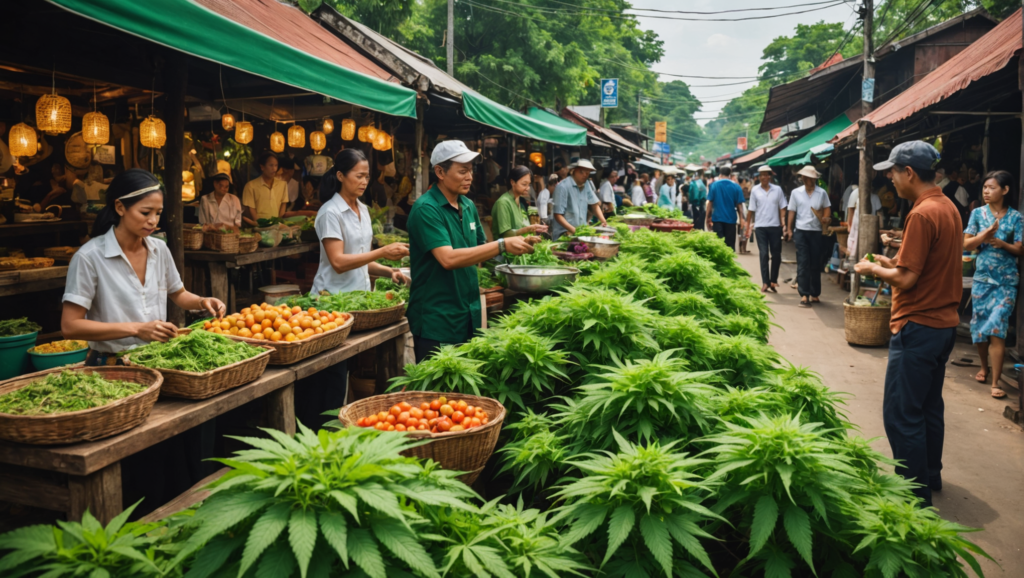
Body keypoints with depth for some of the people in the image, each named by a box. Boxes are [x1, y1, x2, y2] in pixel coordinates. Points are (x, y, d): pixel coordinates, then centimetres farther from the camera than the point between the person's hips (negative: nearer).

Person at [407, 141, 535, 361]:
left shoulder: (469, 206, 10)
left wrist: (516, 241, 2)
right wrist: (502, 245, -26)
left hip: (469, 316, 7)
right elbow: (448, 258, -26)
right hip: (437, 321, -7)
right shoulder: (426, 209, -15)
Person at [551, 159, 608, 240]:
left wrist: (603, 221, 0)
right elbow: (558, 215, -13)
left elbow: (595, 205, 17)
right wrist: (573, 230, -23)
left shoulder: (586, 185, 9)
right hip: (564, 234, -7)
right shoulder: (563, 187, -11)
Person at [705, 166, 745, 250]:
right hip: (731, 219, 0)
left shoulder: (714, 185, -1)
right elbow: (739, 205, -2)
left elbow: (710, 203, -1)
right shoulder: (736, 187, -2)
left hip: (717, 218, 0)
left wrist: (708, 218, 6)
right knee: (730, 244, 7)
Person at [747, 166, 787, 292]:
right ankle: (765, 282, 0)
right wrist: (748, 224, 1)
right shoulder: (755, 191, 3)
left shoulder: (777, 189, 5)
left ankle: (773, 280, 19)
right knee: (764, 254, -2)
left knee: (776, 255, 6)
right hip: (760, 226, -1)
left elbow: (782, 207, 6)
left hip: (775, 226, 1)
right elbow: (751, 210, 5)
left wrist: (783, 219, -8)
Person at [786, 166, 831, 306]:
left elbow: (827, 208, 13)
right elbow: (792, 211, 6)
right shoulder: (796, 192, 4)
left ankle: (815, 294, 17)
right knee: (803, 263, -6)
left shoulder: (822, 193, 4)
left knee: (815, 264, 7)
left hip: (816, 231, 1)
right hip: (801, 231, -1)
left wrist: (826, 218, -7)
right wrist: (789, 229, 2)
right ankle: (804, 295, -6)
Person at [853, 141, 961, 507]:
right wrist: (890, 262, 12)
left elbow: (907, 278, -21)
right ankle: (930, 477, 33)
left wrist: (874, 269, -4)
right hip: (944, 324, 10)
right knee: (929, 407, 20)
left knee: (902, 415, -3)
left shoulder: (923, 214, -20)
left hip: (918, 327, -10)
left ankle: (916, 495, 5)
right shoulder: (949, 207, 10)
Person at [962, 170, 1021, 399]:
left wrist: (1001, 243, -21)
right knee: (979, 326, 9)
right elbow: (966, 245, -2)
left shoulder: (1015, 217, -3)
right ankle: (985, 367, 34)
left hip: (1006, 281, -2)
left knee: (997, 328, -11)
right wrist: (986, 233, -19)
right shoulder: (978, 213, 2)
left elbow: (1020, 250, -4)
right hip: (982, 278, 3)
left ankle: (995, 382, -6)